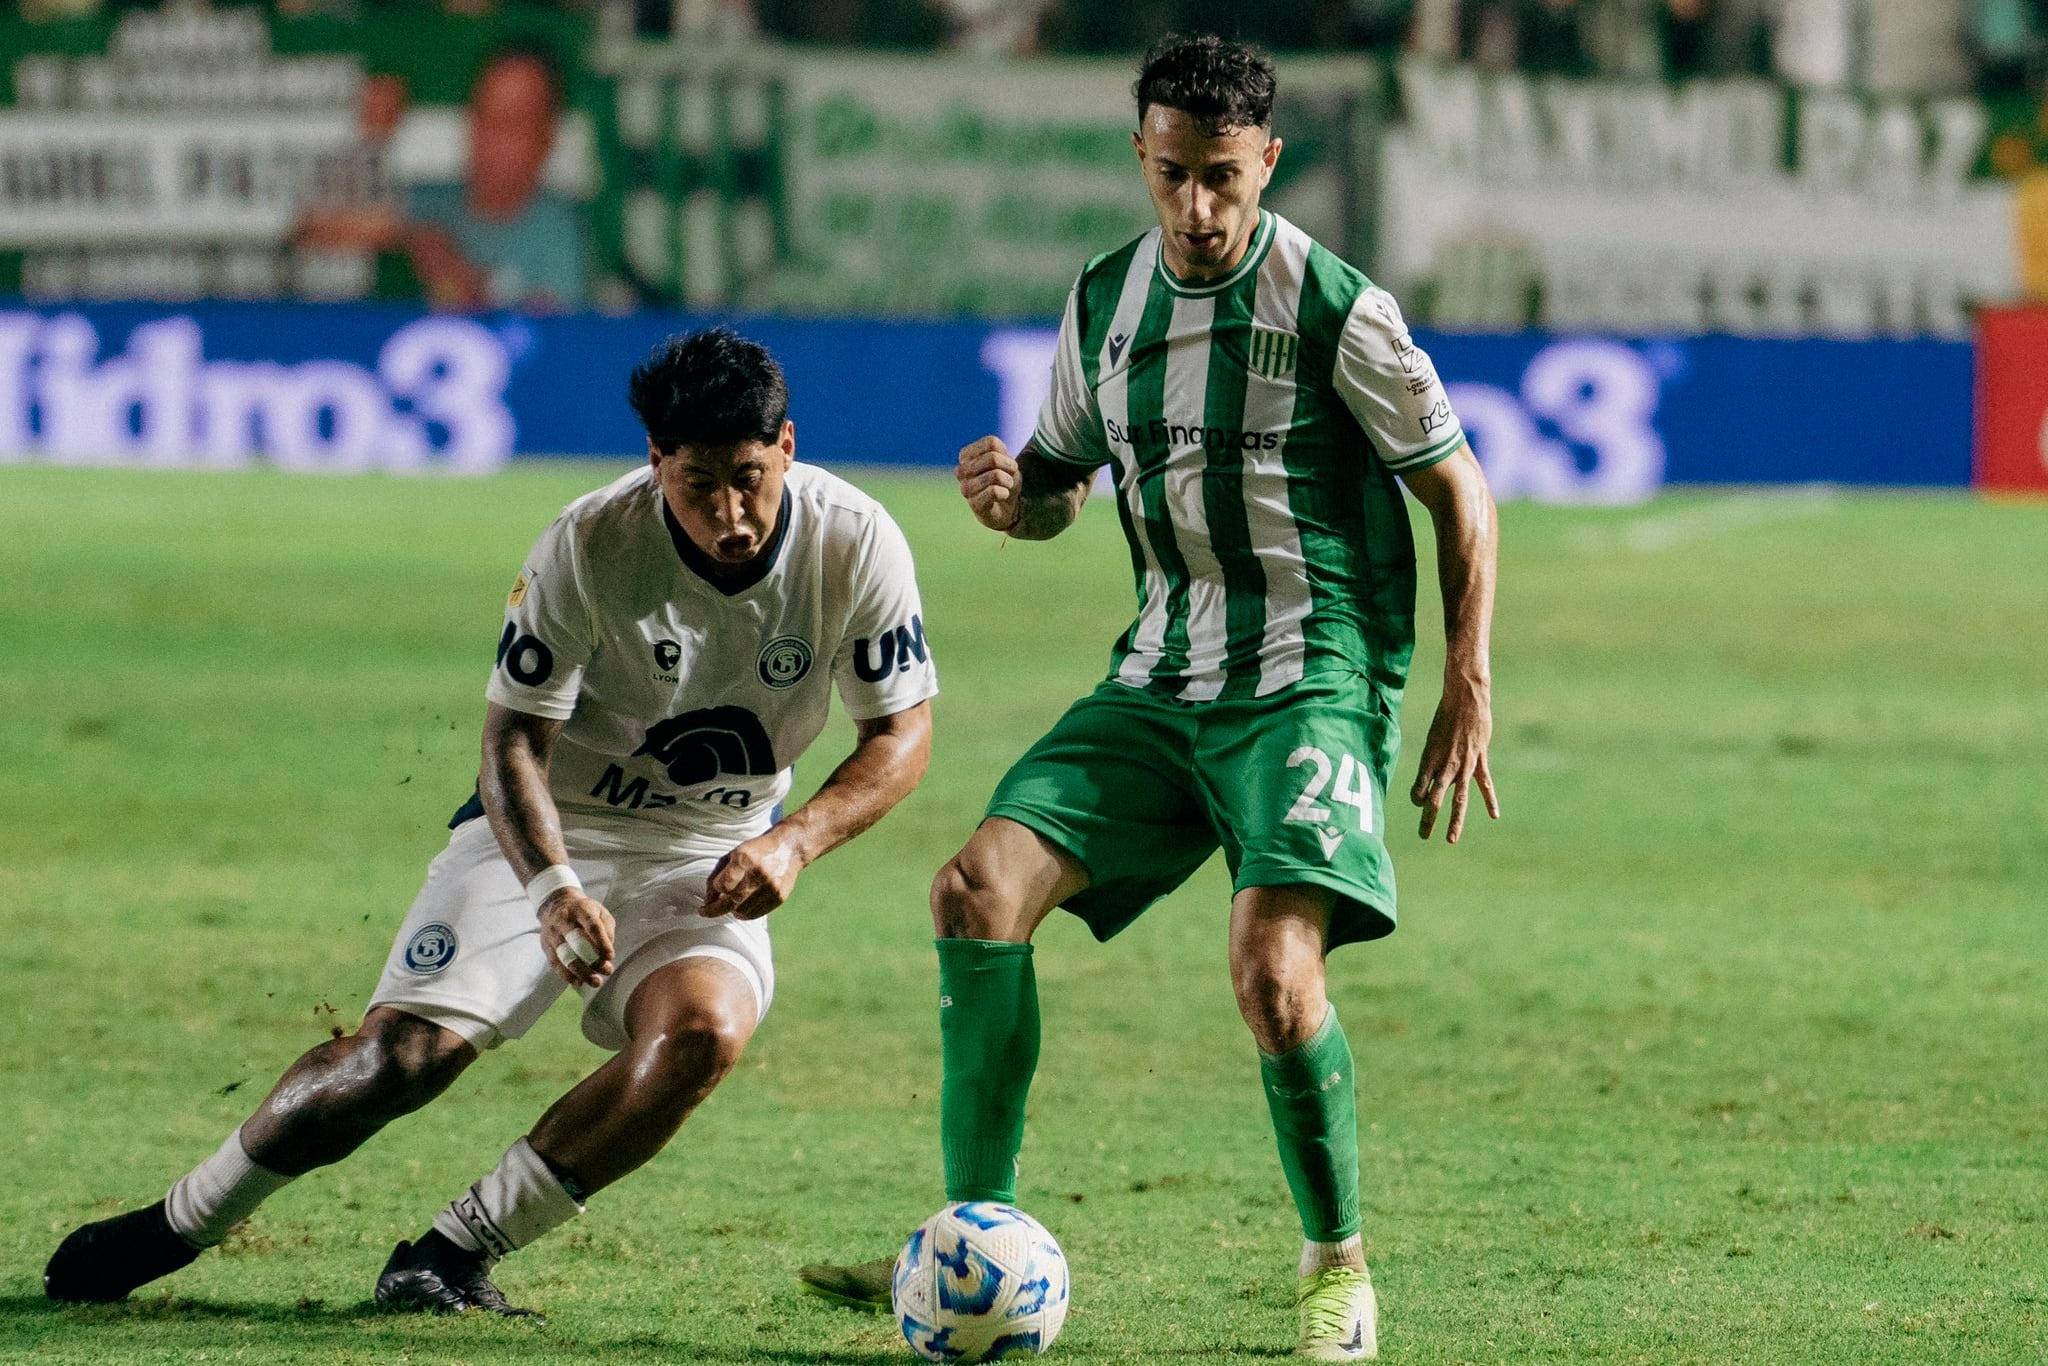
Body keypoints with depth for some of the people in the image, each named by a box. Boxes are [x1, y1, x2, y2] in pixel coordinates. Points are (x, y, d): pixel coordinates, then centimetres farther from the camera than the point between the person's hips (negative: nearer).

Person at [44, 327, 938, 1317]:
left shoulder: (855, 544, -17)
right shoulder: (589, 545, -22)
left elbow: (901, 734, -5)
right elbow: (515, 738, -14)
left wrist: (794, 842, -23)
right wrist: (554, 886, -32)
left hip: (713, 858, 2)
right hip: (553, 827, -2)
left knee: (705, 1029, -30)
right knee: (408, 1049, -17)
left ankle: (458, 1250, -18)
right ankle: (178, 1224, 6)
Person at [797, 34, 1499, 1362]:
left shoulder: (1336, 309, -11)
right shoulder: (1104, 302, 6)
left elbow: (1461, 494, -3)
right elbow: (1061, 480, 20)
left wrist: (1468, 693, -7)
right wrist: (1010, 491, -5)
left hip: (1314, 681, -6)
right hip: (1159, 681, 6)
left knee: (1274, 967, -24)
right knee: (980, 891, -12)